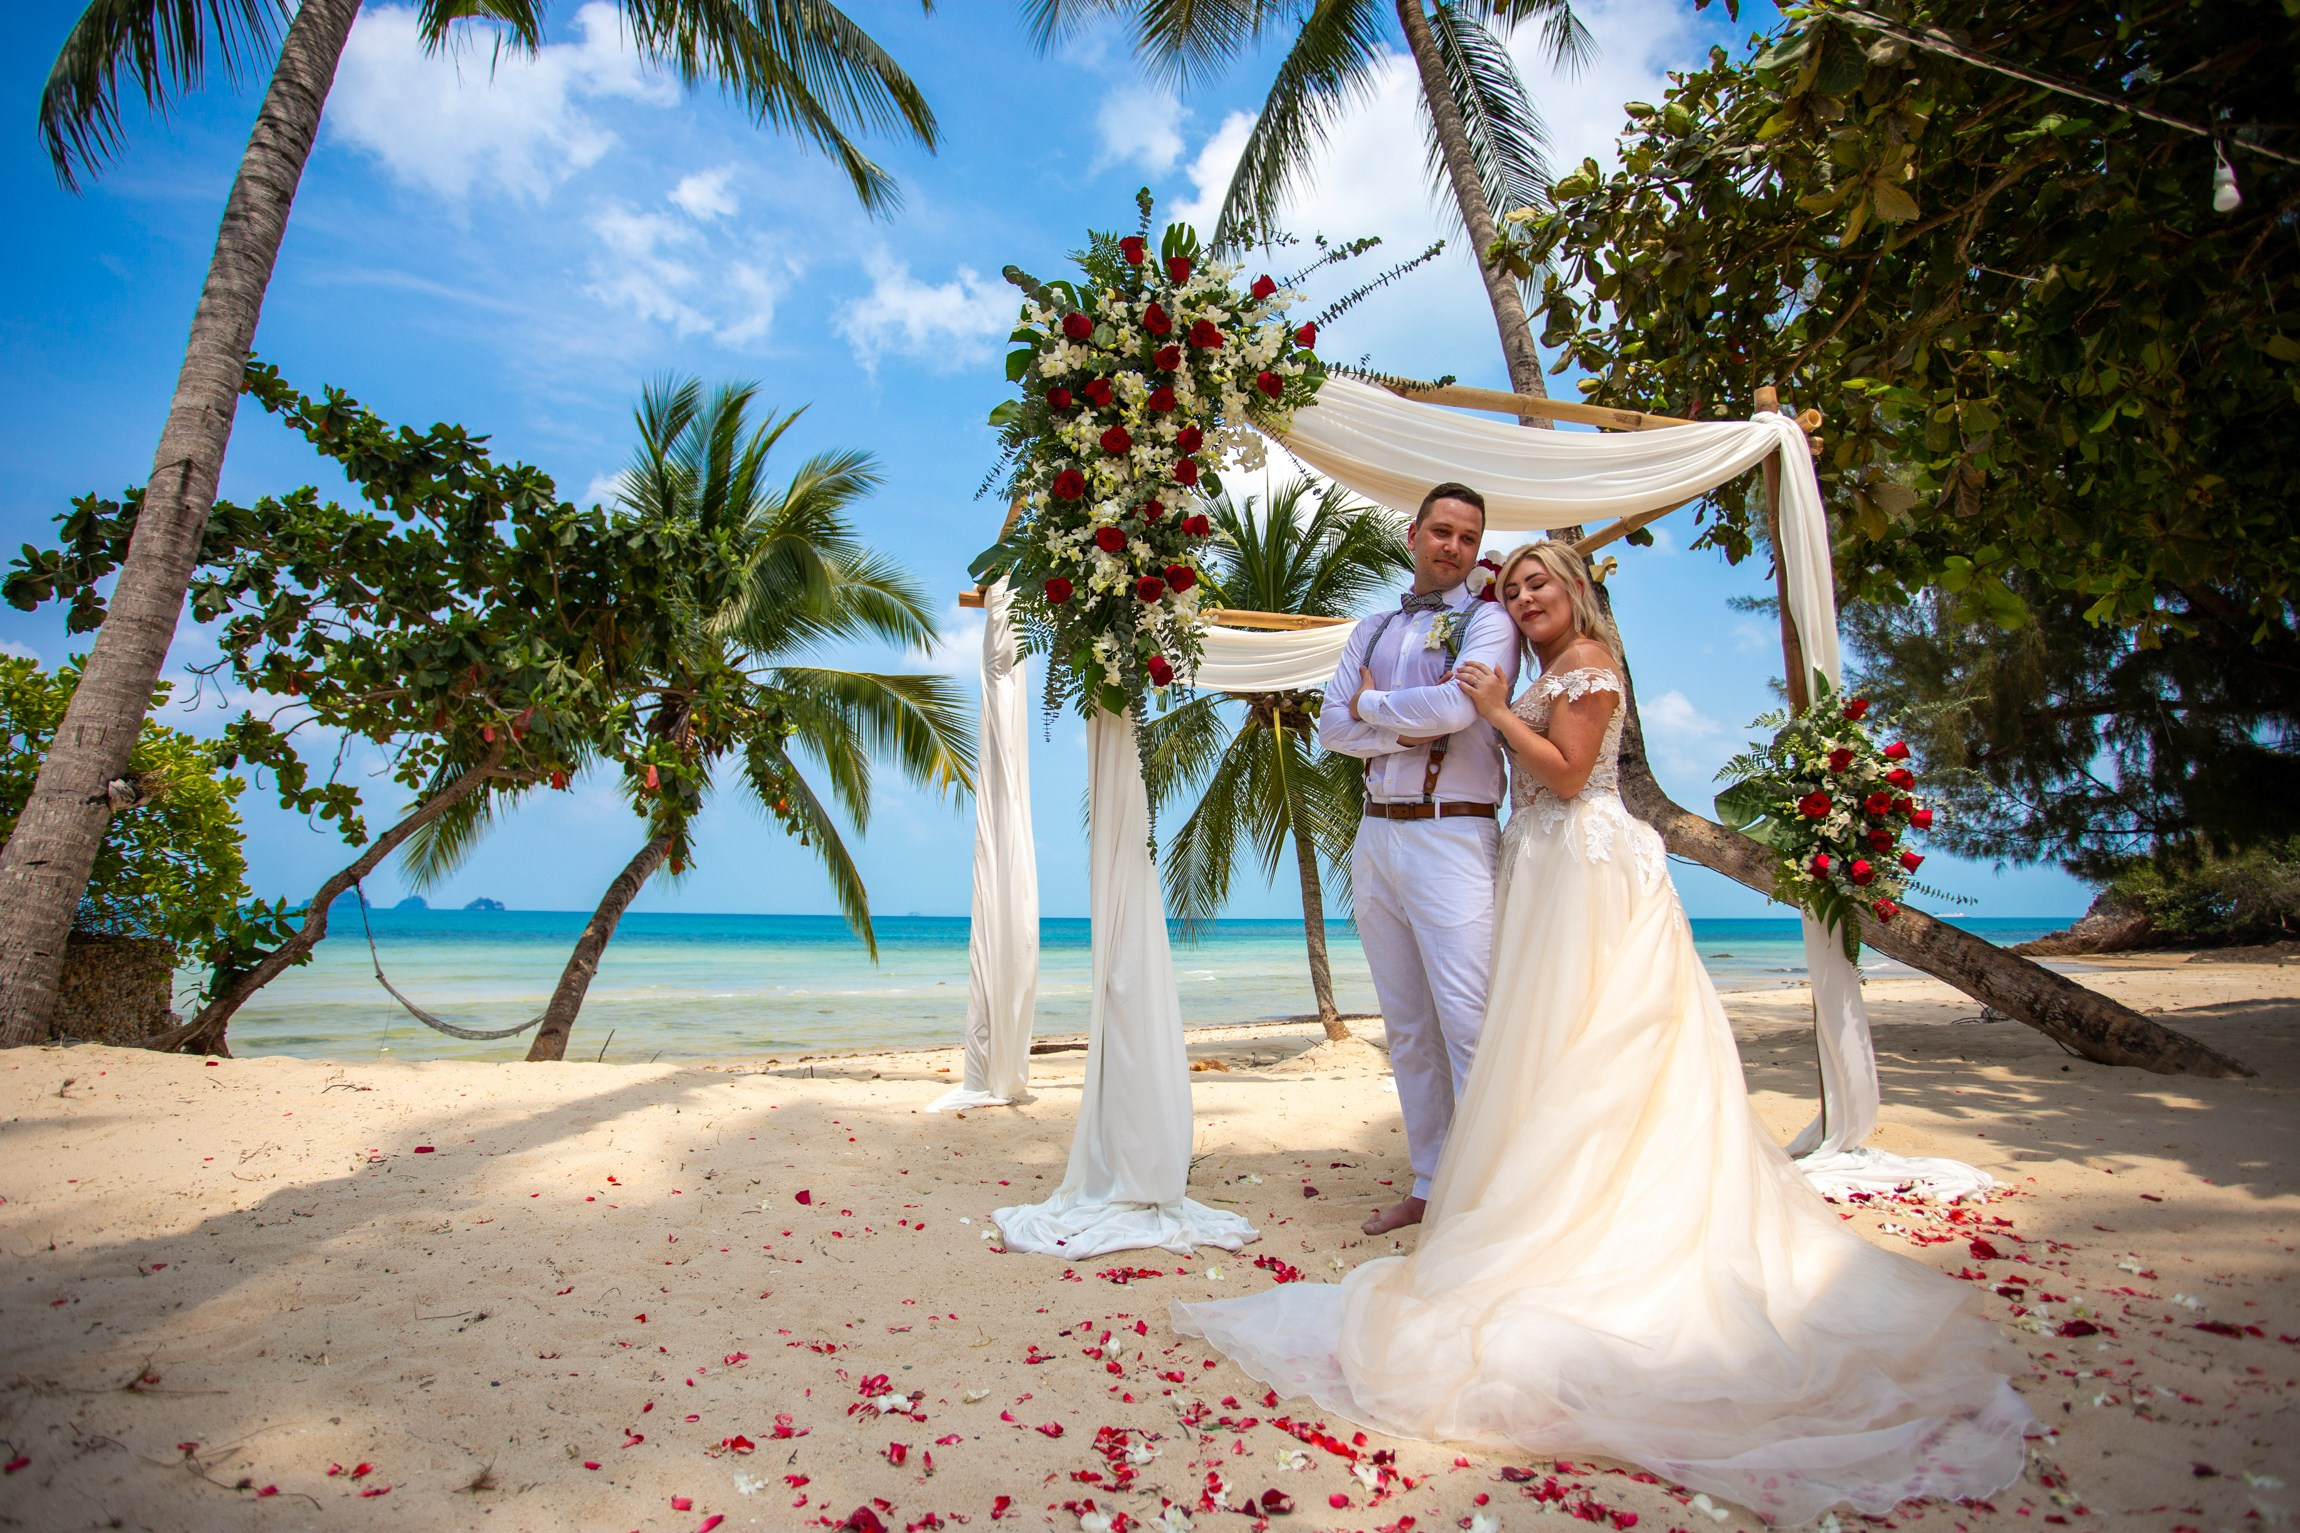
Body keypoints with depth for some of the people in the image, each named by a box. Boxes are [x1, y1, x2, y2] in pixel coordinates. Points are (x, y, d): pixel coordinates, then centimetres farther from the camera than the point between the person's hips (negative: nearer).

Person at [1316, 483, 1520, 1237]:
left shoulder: (1488, 620, 2)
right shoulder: (1371, 630, 18)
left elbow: (1456, 705, -16)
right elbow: (1332, 724, 5)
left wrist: (1374, 705, -1)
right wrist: (1412, 729, -8)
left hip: (1452, 836, -5)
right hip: (1376, 836, 6)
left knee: (1469, 1023, -8)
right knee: (1408, 1028, 11)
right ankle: (1429, 1184, 21)